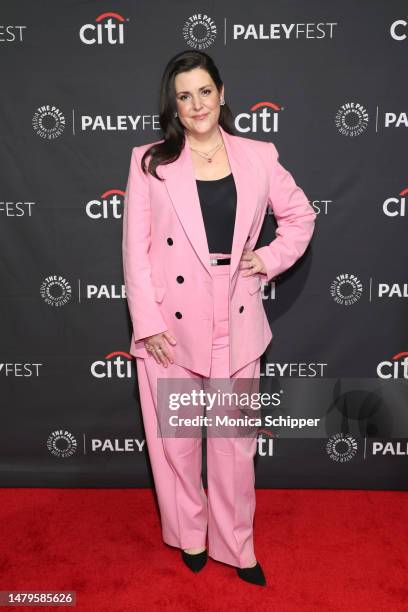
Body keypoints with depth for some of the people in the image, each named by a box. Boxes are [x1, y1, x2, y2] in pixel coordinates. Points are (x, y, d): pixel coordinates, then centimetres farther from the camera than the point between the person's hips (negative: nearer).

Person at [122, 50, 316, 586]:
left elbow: (300, 214, 16)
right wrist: (147, 322, -10)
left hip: (236, 323, 1)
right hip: (172, 325, -1)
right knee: (175, 438, 13)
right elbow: (135, 248, -4)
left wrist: (273, 259, 1)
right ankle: (189, 535, 38)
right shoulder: (149, 161, -2)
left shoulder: (258, 157, 3)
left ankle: (236, 546, 33)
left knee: (236, 440, 11)